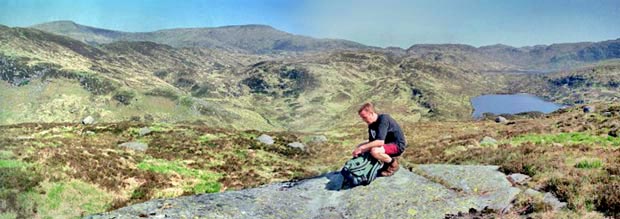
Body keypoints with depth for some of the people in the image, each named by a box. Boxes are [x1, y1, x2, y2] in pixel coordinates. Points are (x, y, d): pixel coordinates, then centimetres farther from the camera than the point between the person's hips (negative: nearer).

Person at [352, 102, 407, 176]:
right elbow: (372, 141, 2)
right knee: (359, 146, 2)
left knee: (374, 151, -35)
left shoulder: (383, 119, -26)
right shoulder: (371, 124, 1)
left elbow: (380, 142, -34)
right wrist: (360, 149, -15)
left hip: (397, 145, -9)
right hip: (387, 143, 9)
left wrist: (362, 148, -31)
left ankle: (393, 163, -6)